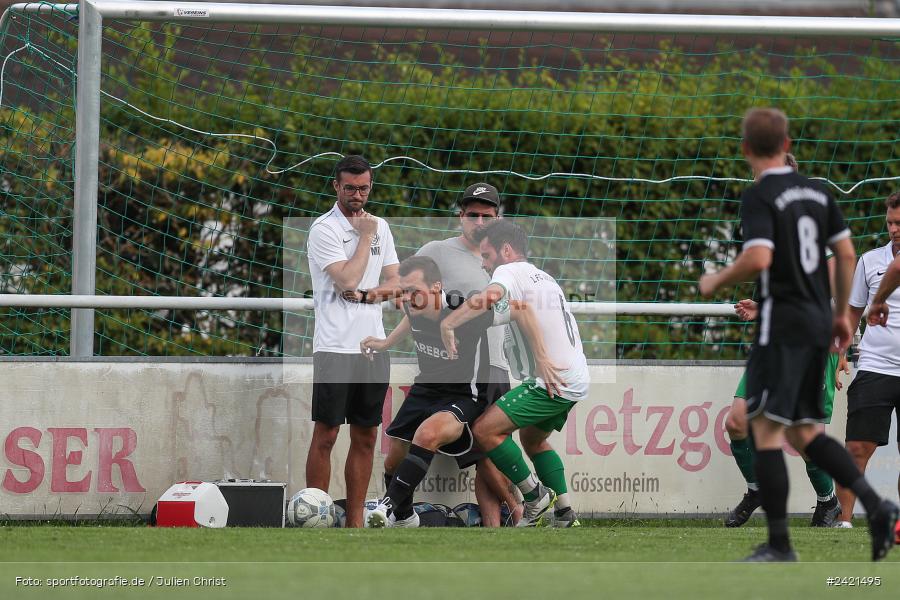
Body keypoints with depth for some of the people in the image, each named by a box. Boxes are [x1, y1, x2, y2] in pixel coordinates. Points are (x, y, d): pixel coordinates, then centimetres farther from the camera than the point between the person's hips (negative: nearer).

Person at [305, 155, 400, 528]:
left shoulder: (380, 226, 13)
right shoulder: (324, 228, -7)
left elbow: (394, 283, 11)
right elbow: (347, 280, -17)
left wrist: (369, 293, -9)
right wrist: (365, 236, -9)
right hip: (335, 347, -6)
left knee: (366, 438, 6)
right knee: (325, 435, -6)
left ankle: (355, 522, 11)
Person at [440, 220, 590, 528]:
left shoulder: (510, 272, -7)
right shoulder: (544, 277, 22)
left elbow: (493, 293, -28)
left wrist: (449, 323, -33)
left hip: (550, 382, -10)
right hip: (577, 379, 10)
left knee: (485, 429, -13)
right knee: (533, 439, 28)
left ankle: (536, 498, -5)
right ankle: (565, 513, 24)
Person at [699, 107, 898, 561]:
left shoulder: (759, 196, -11)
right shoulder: (816, 191, 11)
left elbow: (758, 258, -24)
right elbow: (846, 254, 12)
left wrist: (716, 282, -7)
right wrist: (841, 314, 21)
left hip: (783, 322, -8)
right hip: (818, 322, 8)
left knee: (765, 429, -4)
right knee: (802, 433, 15)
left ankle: (779, 546, -5)